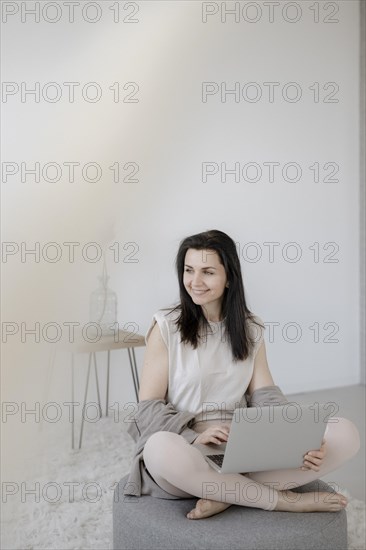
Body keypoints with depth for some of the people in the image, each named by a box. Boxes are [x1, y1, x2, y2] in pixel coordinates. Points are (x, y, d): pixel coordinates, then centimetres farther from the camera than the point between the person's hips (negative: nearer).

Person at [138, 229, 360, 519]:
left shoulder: (251, 329, 11)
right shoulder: (166, 326, -1)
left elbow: (266, 396, 5)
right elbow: (148, 407, -3)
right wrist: (193, 437, -21)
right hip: (187, 451, -3)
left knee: (345, 433, -15)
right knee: (160, 447, -40)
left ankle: (228, 493, -20)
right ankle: (281, 499, -19)